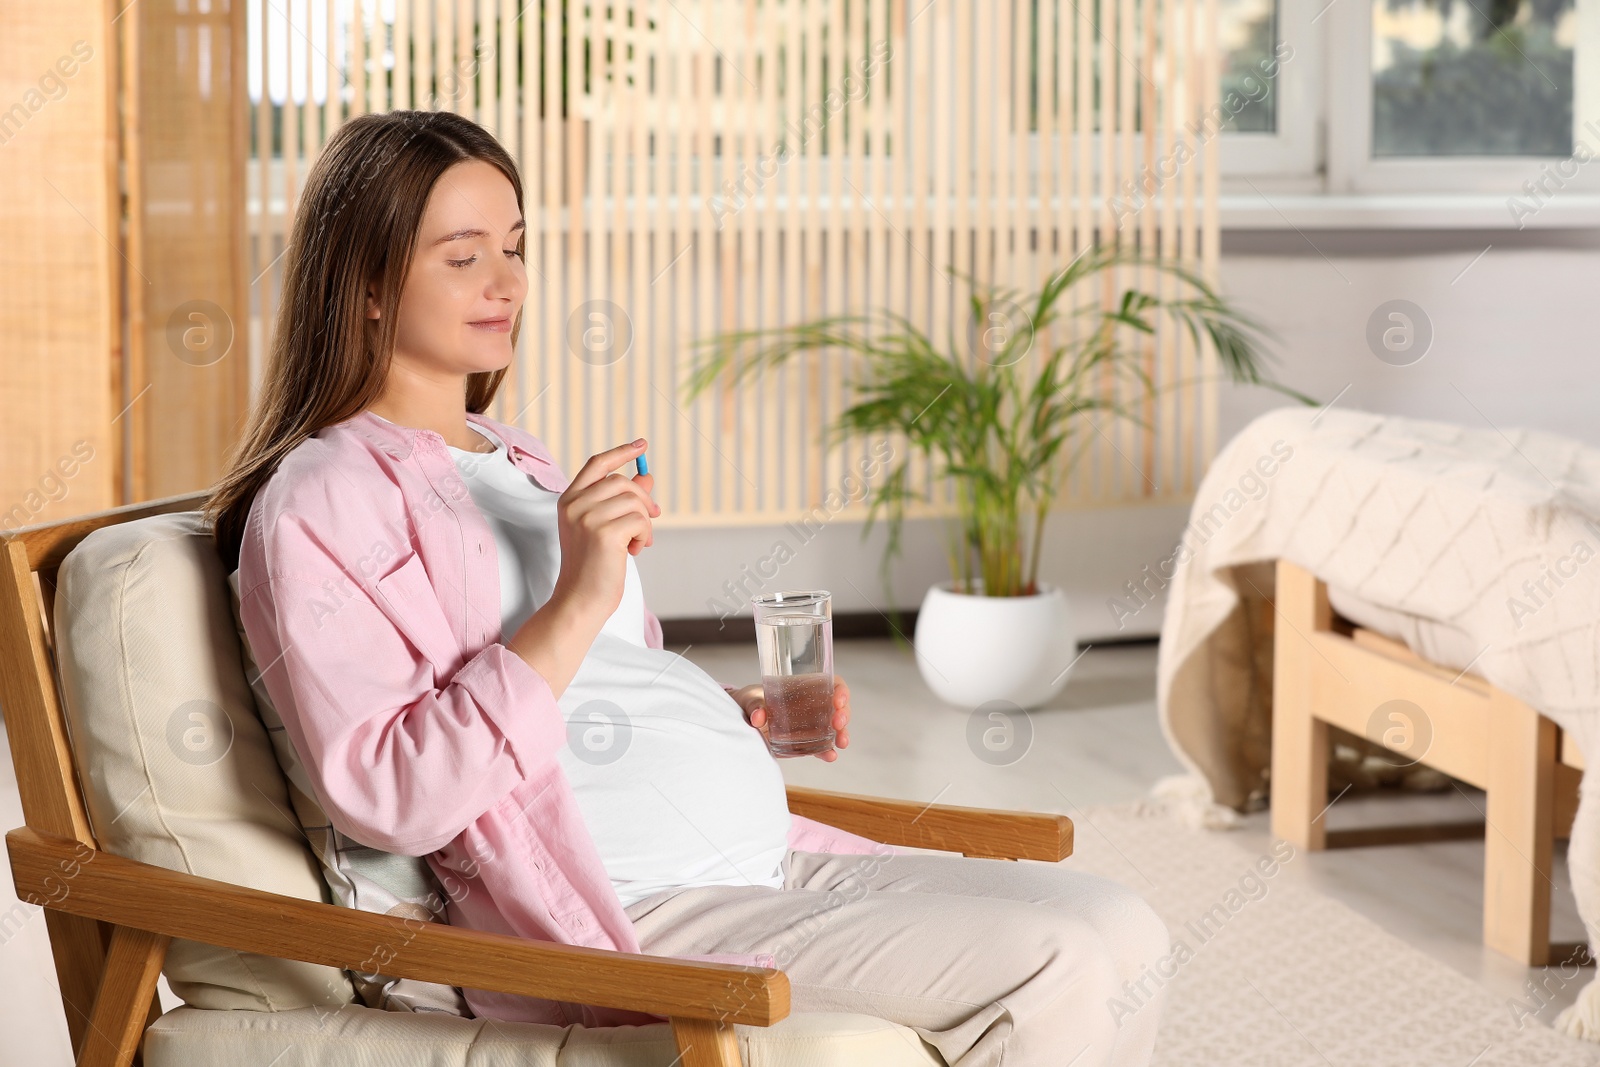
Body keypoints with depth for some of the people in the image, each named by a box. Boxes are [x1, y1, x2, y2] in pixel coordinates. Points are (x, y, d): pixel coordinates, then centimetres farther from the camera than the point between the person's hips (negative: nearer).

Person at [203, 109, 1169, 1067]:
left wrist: (744, 713, 11)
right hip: (633, 916, -9)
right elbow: (392, 799, -18)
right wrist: (576, 603, -21)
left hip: (776, 858, 9)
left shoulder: (518, 463, 22)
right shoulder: (320, 502, -6)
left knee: (1121, 931, -4)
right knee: (1058, 964, -21)